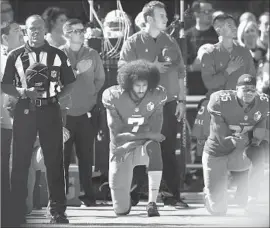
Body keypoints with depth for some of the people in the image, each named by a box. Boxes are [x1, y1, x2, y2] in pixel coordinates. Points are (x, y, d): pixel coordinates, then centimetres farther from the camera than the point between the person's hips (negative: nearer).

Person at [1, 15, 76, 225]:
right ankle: (18, 212, 6)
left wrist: (57, 95, -5)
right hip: (25, 111, 0)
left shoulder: (58, 55, 6)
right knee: (20, 161, 0)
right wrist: (22, 92, -12)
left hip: (50, 110, 0)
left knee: (54, 160, 1)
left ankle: (57, 211, 6)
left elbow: (69, 84, 11)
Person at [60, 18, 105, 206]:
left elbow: (100, 79, 13)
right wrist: (77, 71, -12)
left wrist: (91, 95, 6)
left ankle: (88, 195, 7)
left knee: (86, 155, 2)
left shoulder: (92, 55, 8)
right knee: (63, 156, -3)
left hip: (86, 113, 2)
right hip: (64, 113, -2)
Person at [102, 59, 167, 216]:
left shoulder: (157, 96, -11)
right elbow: (117, 137, -15)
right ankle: (127, 196, 38)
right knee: (121, 210, -4)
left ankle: (152, 203, -33)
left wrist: (128, 145, -22)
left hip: (143, 147, 0)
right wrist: (147, 135, -19)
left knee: (153, 146, -40)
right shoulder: (114, 97, -14)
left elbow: (155, 132, -13)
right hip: (121, 151, 0)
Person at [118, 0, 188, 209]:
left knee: (169, 151, 3)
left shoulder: (171, 43, 11)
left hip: (169, 104, 3)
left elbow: (180, 74, 12)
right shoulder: (133, 43, 0)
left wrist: (182, 100, 6)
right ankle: (133, 195, 5)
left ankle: (173, 195, 6)